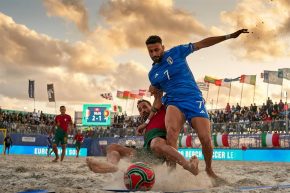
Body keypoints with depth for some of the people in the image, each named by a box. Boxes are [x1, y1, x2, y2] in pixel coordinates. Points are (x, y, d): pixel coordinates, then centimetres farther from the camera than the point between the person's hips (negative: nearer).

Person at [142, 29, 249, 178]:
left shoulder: (176, 52, 4)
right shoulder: (152, 74, 13)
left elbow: (202, 44, 5)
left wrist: (229, 36, 2)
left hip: (193, 98, -1)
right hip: (174, 102, 2)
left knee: (206, 139, -13)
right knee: (171, 132, -32)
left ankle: (209, 169, 15)